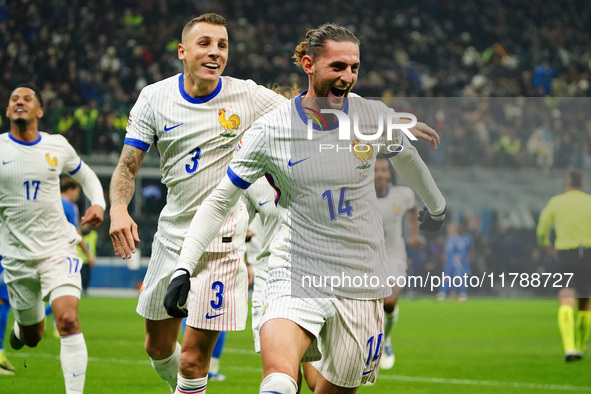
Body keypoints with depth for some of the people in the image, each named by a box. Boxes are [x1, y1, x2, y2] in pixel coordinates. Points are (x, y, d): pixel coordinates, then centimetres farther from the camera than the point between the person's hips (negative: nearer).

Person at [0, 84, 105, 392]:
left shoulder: (58, 146, 1)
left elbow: (86, 176, 20)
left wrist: (98, 204, 2)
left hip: (58, 248, 0)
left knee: (68, 321, -21)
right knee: (32, 337, 12)